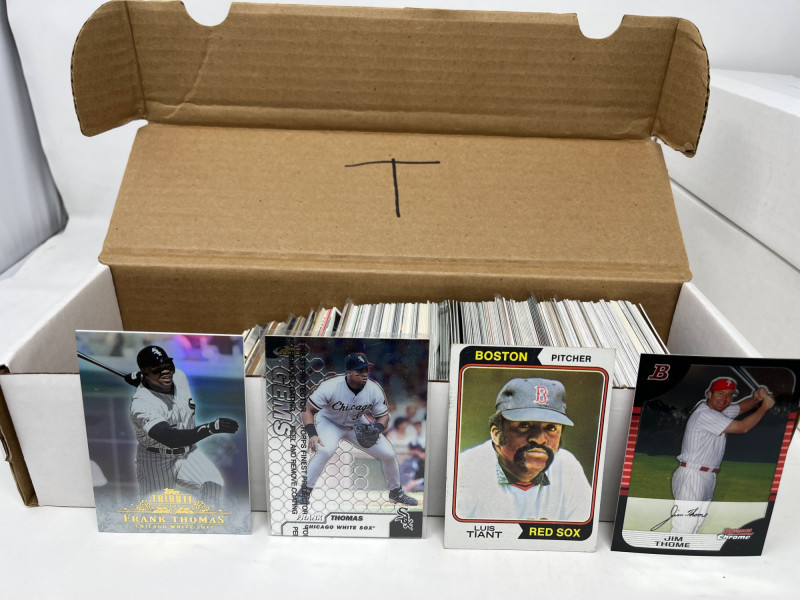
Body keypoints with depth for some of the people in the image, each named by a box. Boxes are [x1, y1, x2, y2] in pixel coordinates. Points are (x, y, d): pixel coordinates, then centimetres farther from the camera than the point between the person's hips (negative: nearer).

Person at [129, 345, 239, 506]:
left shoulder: (179, 376, -7)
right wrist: (210, 428, -53)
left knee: (214, 485, -21)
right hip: (156, 461, -4)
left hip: (189, 453, 5)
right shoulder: (141, 404, -29)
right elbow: (169, 438, -44)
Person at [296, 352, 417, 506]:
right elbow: (308, 409, -25)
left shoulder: (375, 389, -22)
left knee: (389, 454, -4)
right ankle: (304, 491, -13)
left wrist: (376, 430, -31)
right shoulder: (330, 386, -32)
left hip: (357, 424, 4)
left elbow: (383, 416, -9)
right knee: (325, 450, -34)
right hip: (329, 422, -3)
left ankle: (396, 492, 23)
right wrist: (312, 434, -40)